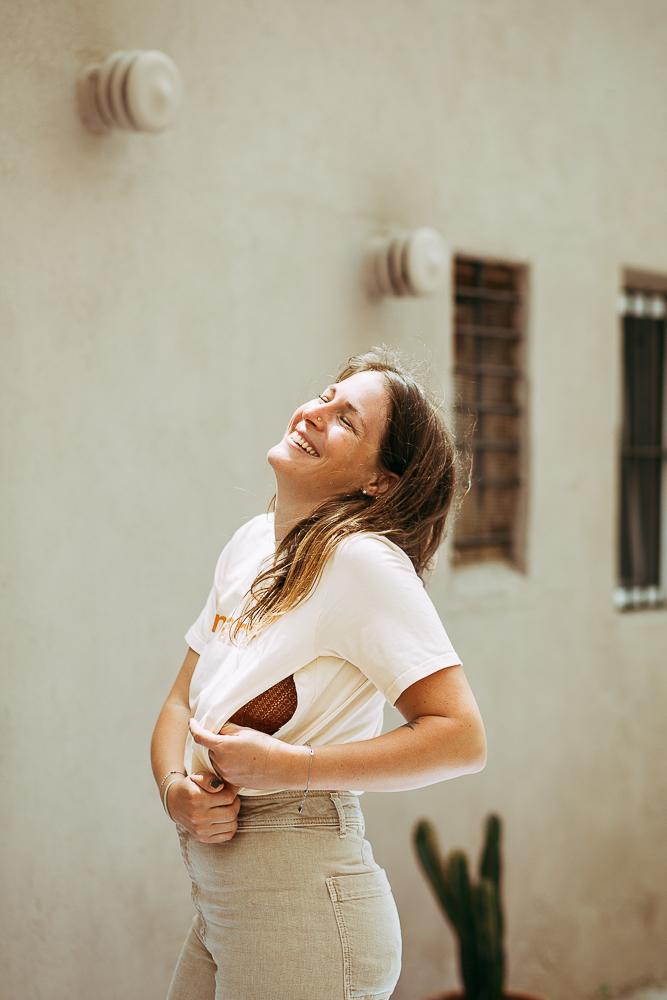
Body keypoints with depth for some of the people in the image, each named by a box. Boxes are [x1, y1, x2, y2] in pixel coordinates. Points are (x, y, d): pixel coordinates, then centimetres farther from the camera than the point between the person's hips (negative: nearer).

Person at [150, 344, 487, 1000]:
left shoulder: (364, 561, -16)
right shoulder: (252, 541, 7)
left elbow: (462, 738, -21)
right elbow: (181, 701, 11)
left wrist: (288, 767, -22)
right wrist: (175, 789, -9)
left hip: (302, 901, -7)